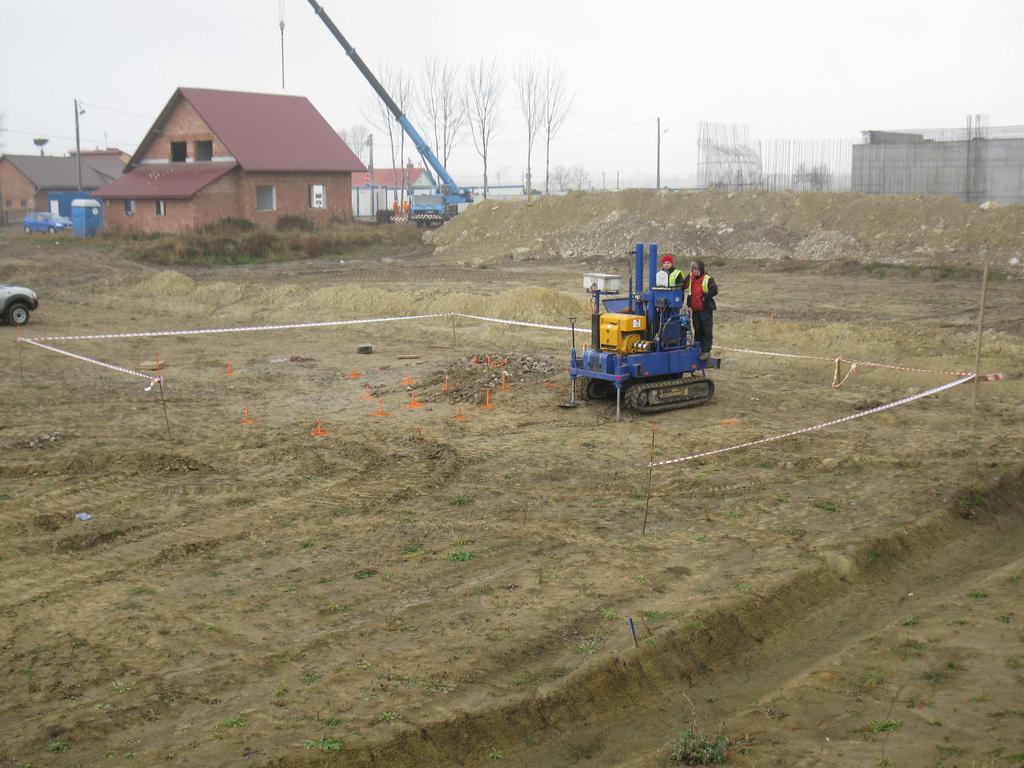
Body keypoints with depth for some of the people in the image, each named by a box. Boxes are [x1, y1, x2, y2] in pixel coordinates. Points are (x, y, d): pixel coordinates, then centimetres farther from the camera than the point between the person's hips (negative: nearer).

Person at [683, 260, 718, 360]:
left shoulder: (708, 279, -10)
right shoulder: (690, 277, 8)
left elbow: (714, 291, -16)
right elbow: (683, 286, 17)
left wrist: (705, 297, -19)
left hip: (705, 309, -6)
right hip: (695, 309, 6)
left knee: (706, 331, -4)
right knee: (697, 330, 14)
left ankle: (706, 351, -1)